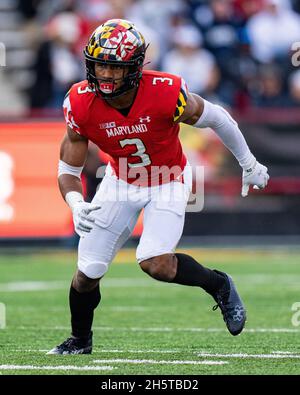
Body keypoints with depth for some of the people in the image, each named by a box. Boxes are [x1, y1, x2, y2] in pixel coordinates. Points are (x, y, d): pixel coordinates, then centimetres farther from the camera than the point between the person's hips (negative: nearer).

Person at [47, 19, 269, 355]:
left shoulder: (166, 94, -32)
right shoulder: (81, 104, -24)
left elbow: (216, 118, -12)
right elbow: (68, 171, -14)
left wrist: (249, 164, 2)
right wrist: (77, 205, -36)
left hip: (168, 181, -3)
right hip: (120, 182, 3)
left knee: (156, 264, -24)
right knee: (87, 272, 3)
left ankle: (218, 285, 6)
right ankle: (80, 340, 33)